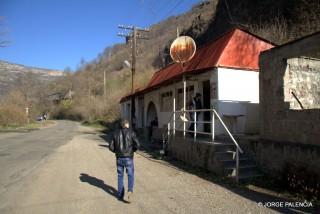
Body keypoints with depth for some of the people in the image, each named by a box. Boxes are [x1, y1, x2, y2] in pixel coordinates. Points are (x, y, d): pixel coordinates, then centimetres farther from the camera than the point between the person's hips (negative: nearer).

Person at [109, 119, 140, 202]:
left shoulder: (116, 133, 5)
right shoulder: (131, 132, -5)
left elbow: (111, 147, 3)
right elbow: (137, 144, -13)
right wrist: (133, 150, 8)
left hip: (119, 158, 3)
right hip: (128, 158, -3)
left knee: (120, 176, 17)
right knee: (130, 175, 8)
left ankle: (120, 195, 22)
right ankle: (130, 191, -16)